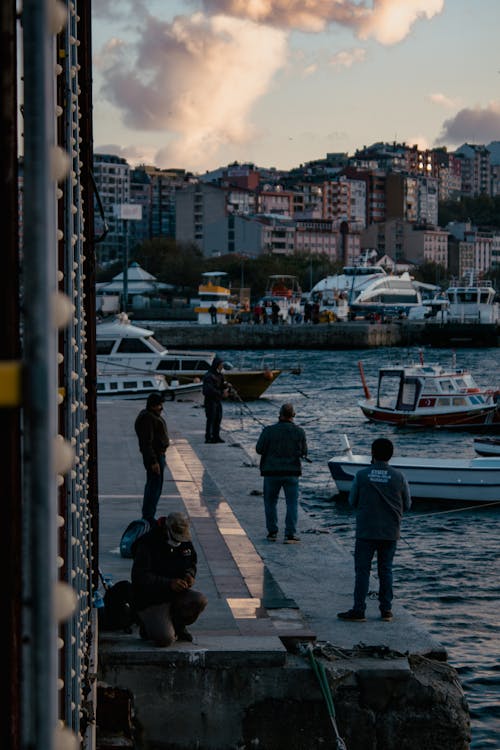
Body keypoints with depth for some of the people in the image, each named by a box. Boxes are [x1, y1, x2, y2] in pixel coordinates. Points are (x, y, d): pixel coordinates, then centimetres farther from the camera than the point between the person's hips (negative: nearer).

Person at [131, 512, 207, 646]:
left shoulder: (185, 541, 2)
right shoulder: (147, 545, -19)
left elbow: (191, 562, 20)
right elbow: (140, 577, -25)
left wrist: (190, 574, -6)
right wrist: (169, 583, -33)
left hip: (175, 594, 7)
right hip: (150, 601, -6)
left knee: (200, 600, -22)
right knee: (165, 639, -25)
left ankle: (177, 625, 7)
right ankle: (148, 625, 11)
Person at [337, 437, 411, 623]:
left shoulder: (362, 475, -8)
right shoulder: (399, 477, -5)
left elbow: (352, 501, 1)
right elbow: (407, 505, 3)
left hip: (366, 532, -2)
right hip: (390, 532, 2)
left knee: (362, 570, 3)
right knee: (386, 570, 11)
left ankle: (358, 610, 2)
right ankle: (386, 609, 12)